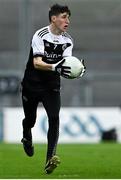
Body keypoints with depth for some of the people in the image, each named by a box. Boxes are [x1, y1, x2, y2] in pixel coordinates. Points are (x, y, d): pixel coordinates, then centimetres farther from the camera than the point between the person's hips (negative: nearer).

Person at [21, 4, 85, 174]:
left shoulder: (67, 40, -1)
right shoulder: (40, 36, -18)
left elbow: (65, 65, -8)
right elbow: (37, 63, -29)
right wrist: (55, 67, -46)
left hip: (52, 86, 3)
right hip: (32, 84, -3)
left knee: (54, 118, -16)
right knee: (30, 120, 11)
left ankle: (50, 159, -23)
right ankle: (27, 138, 47)